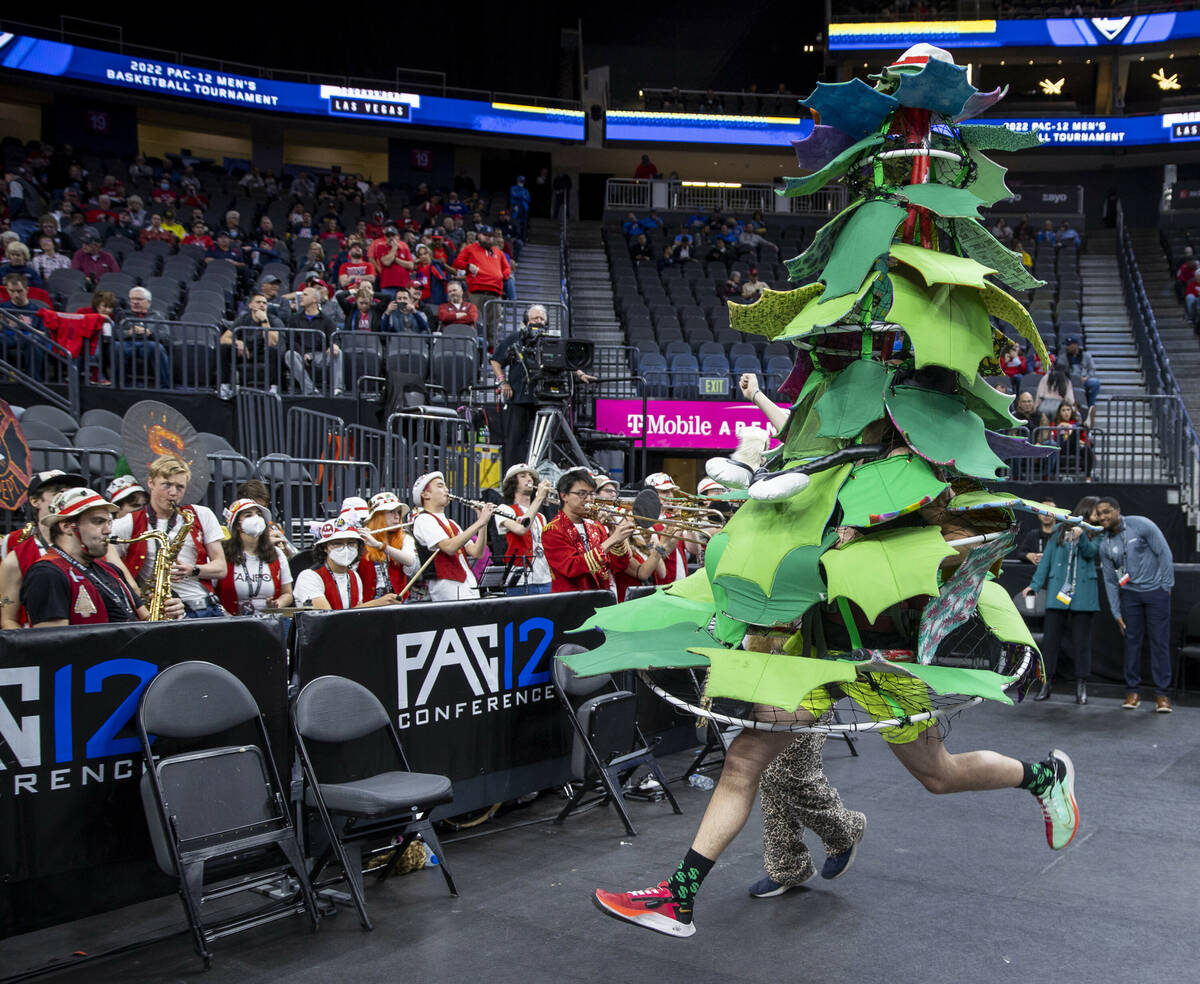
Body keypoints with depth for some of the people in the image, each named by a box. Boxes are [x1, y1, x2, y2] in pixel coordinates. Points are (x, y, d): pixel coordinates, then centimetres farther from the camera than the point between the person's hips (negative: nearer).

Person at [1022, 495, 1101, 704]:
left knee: (1081, 640, 2)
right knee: (1051, 637, 0)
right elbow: (1046, 559, 11)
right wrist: (1035, 584, 5)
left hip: (1083, 595, 0)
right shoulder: (1060, 531, 10)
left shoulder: (1095, 535, 9)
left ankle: (1081, 686, 9)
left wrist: (1081, 536, -30)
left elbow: (1091, 551, -11)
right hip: (1057, 592, 0)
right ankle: (1046, 683, 7)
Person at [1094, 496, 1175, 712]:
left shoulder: (1140, 525, -11)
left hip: (1156, 591, -3)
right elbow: (1110, 581, 7)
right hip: (1129, 593, 3)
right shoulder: (1105, 545, 2)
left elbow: (1164, 553, -7)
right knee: (1132, 640, 3)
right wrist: (1117, 613, 5)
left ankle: (1162, 693, 2)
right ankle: (1132, 690, 10)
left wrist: (1166, 586, -7)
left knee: (1160, 641, -3)